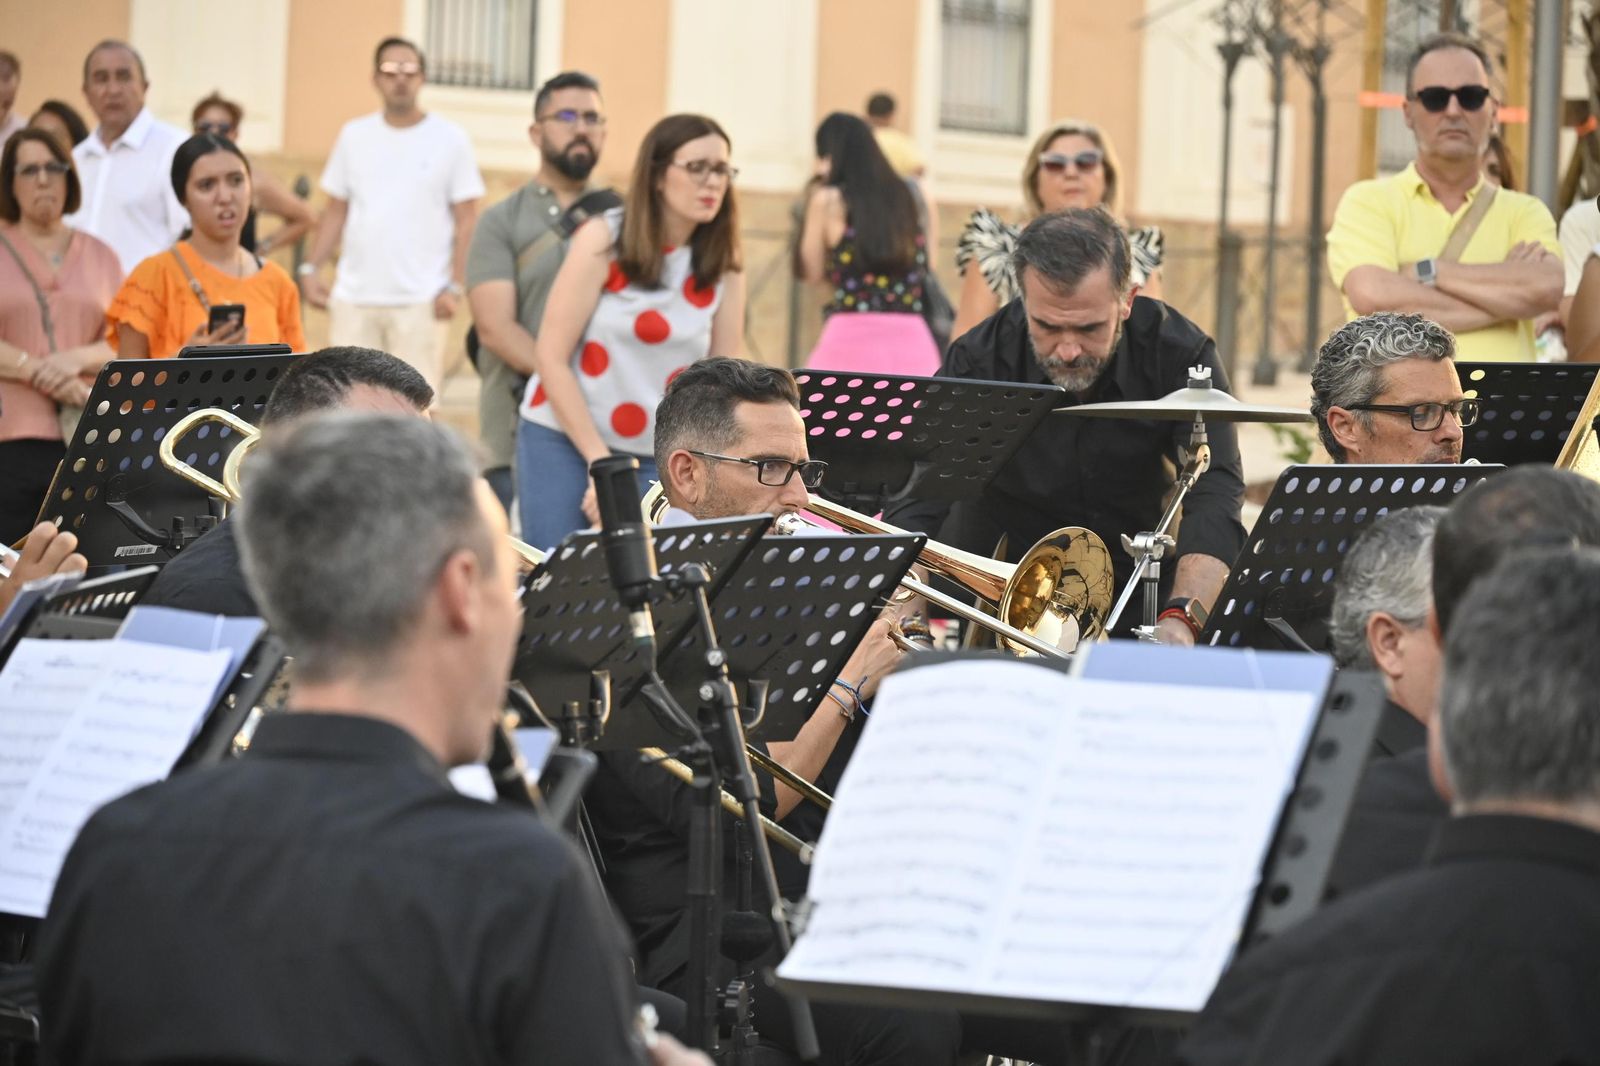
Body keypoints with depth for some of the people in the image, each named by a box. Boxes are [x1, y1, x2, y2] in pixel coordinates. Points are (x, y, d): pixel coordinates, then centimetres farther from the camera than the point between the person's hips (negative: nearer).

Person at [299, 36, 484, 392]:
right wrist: (311, 267, 3)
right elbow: (335, 211, 15)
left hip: (420, 301, -3)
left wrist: (455, 287, -9)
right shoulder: (354, 136, 12)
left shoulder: (450, 139, 3)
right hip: (353, 297, 3)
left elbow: (465, 221, 1)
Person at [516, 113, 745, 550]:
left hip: (659, 461, 3)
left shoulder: (724, 265, 3)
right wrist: (601, 462, -13)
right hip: (566, 442, -2)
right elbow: (551, 358, -8)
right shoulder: (604, 240, -6)